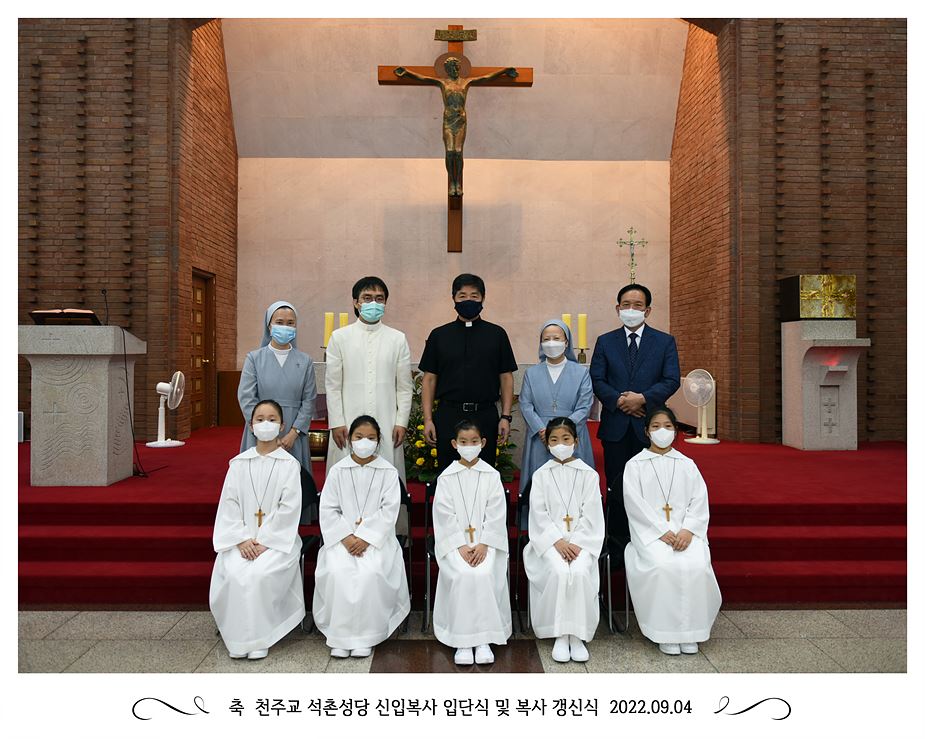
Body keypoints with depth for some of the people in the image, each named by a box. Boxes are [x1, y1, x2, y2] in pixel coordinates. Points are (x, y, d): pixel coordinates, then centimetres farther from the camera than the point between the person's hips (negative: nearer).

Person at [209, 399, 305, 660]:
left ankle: (259, 639, -11)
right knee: (234, 574, -25)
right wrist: (242, 539, -9)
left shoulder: (289, 464, 0)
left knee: (259, 574, -28)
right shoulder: (239, 463, 9)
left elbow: (289, 507, -7)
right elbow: (229, 503, 4)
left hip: (278, 538, -2)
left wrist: (264, 541, -13)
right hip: (242, 538, 3)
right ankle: (238, 638, -8)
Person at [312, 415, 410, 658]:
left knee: (370, 573, -29)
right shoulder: (337, 471, 5)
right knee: (337, 572, -27)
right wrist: (346, 537, -11)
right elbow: (327, 509, 2)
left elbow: (389, 511, -5)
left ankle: (365, 636, -13)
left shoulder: (388, 472, 2)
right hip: (342, 536, 1)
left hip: (376, 537, -1)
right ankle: (339, 635, -12)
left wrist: (365, 537, -15)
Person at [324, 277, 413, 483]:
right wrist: (337, 423, -2)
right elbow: (332, 385, 3)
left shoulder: (398, 339, 6)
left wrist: (401, 422, 1)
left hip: (387, 426, 1)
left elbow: (404, 387, 6)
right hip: (348, 426, 0)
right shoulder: (339, 338, 4)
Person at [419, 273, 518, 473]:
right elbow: (429, 379, 6)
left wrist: (506, 416, -3)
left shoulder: (497, 334, 5)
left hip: (485, 416, 0)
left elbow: (506, 377, 5)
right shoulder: (439, 335, 6)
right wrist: (428, 419, -2)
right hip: (448, 416, 0)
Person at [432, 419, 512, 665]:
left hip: (486, 540, 0)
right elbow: (445, 516, -2)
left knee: (485, 574, -26)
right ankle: (462, 641, -16)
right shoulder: (446, 477, 3)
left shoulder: (492, 475, 4)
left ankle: (484, 639, -14)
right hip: (455, 541, 0)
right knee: (462, 575, -26)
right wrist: (461, 546, -13)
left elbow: (496, 515, -1)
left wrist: (483, 545, -13)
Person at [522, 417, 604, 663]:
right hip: (550, 539, 0)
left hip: (581, 539, 0)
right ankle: (560, 636, -16)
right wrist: (558, 542, -14)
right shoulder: (541, 475, 8)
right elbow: (539, 514, -1)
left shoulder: (589, 474, 7)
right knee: (559, 572, -30)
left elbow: (591, 515, 1)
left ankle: (578, 635, -16)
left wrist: (575, 543, -13)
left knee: (580, 572, -30)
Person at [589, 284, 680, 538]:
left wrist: (643, 398, -16)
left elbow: (672, 380, -3)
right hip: (615, 426, 1)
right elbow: (596, 380, 2)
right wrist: (619, 400, -14)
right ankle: (617, 540, 16)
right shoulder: (605, 341, 9)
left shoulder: (665, 341, 6)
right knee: (616, 487, 6)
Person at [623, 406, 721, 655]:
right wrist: (662, 532, -14)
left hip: (685, 531, 2)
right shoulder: (635, 465, 7)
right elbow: (635, 504, -3)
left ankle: (690, 631, -11)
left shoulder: (687, 464, 16)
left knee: (697, 565, -27)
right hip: (650, 531, -2)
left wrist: (687, 530, -12)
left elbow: (699, 501, 6)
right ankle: (665, 632, -15)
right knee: (663, 566, -30)